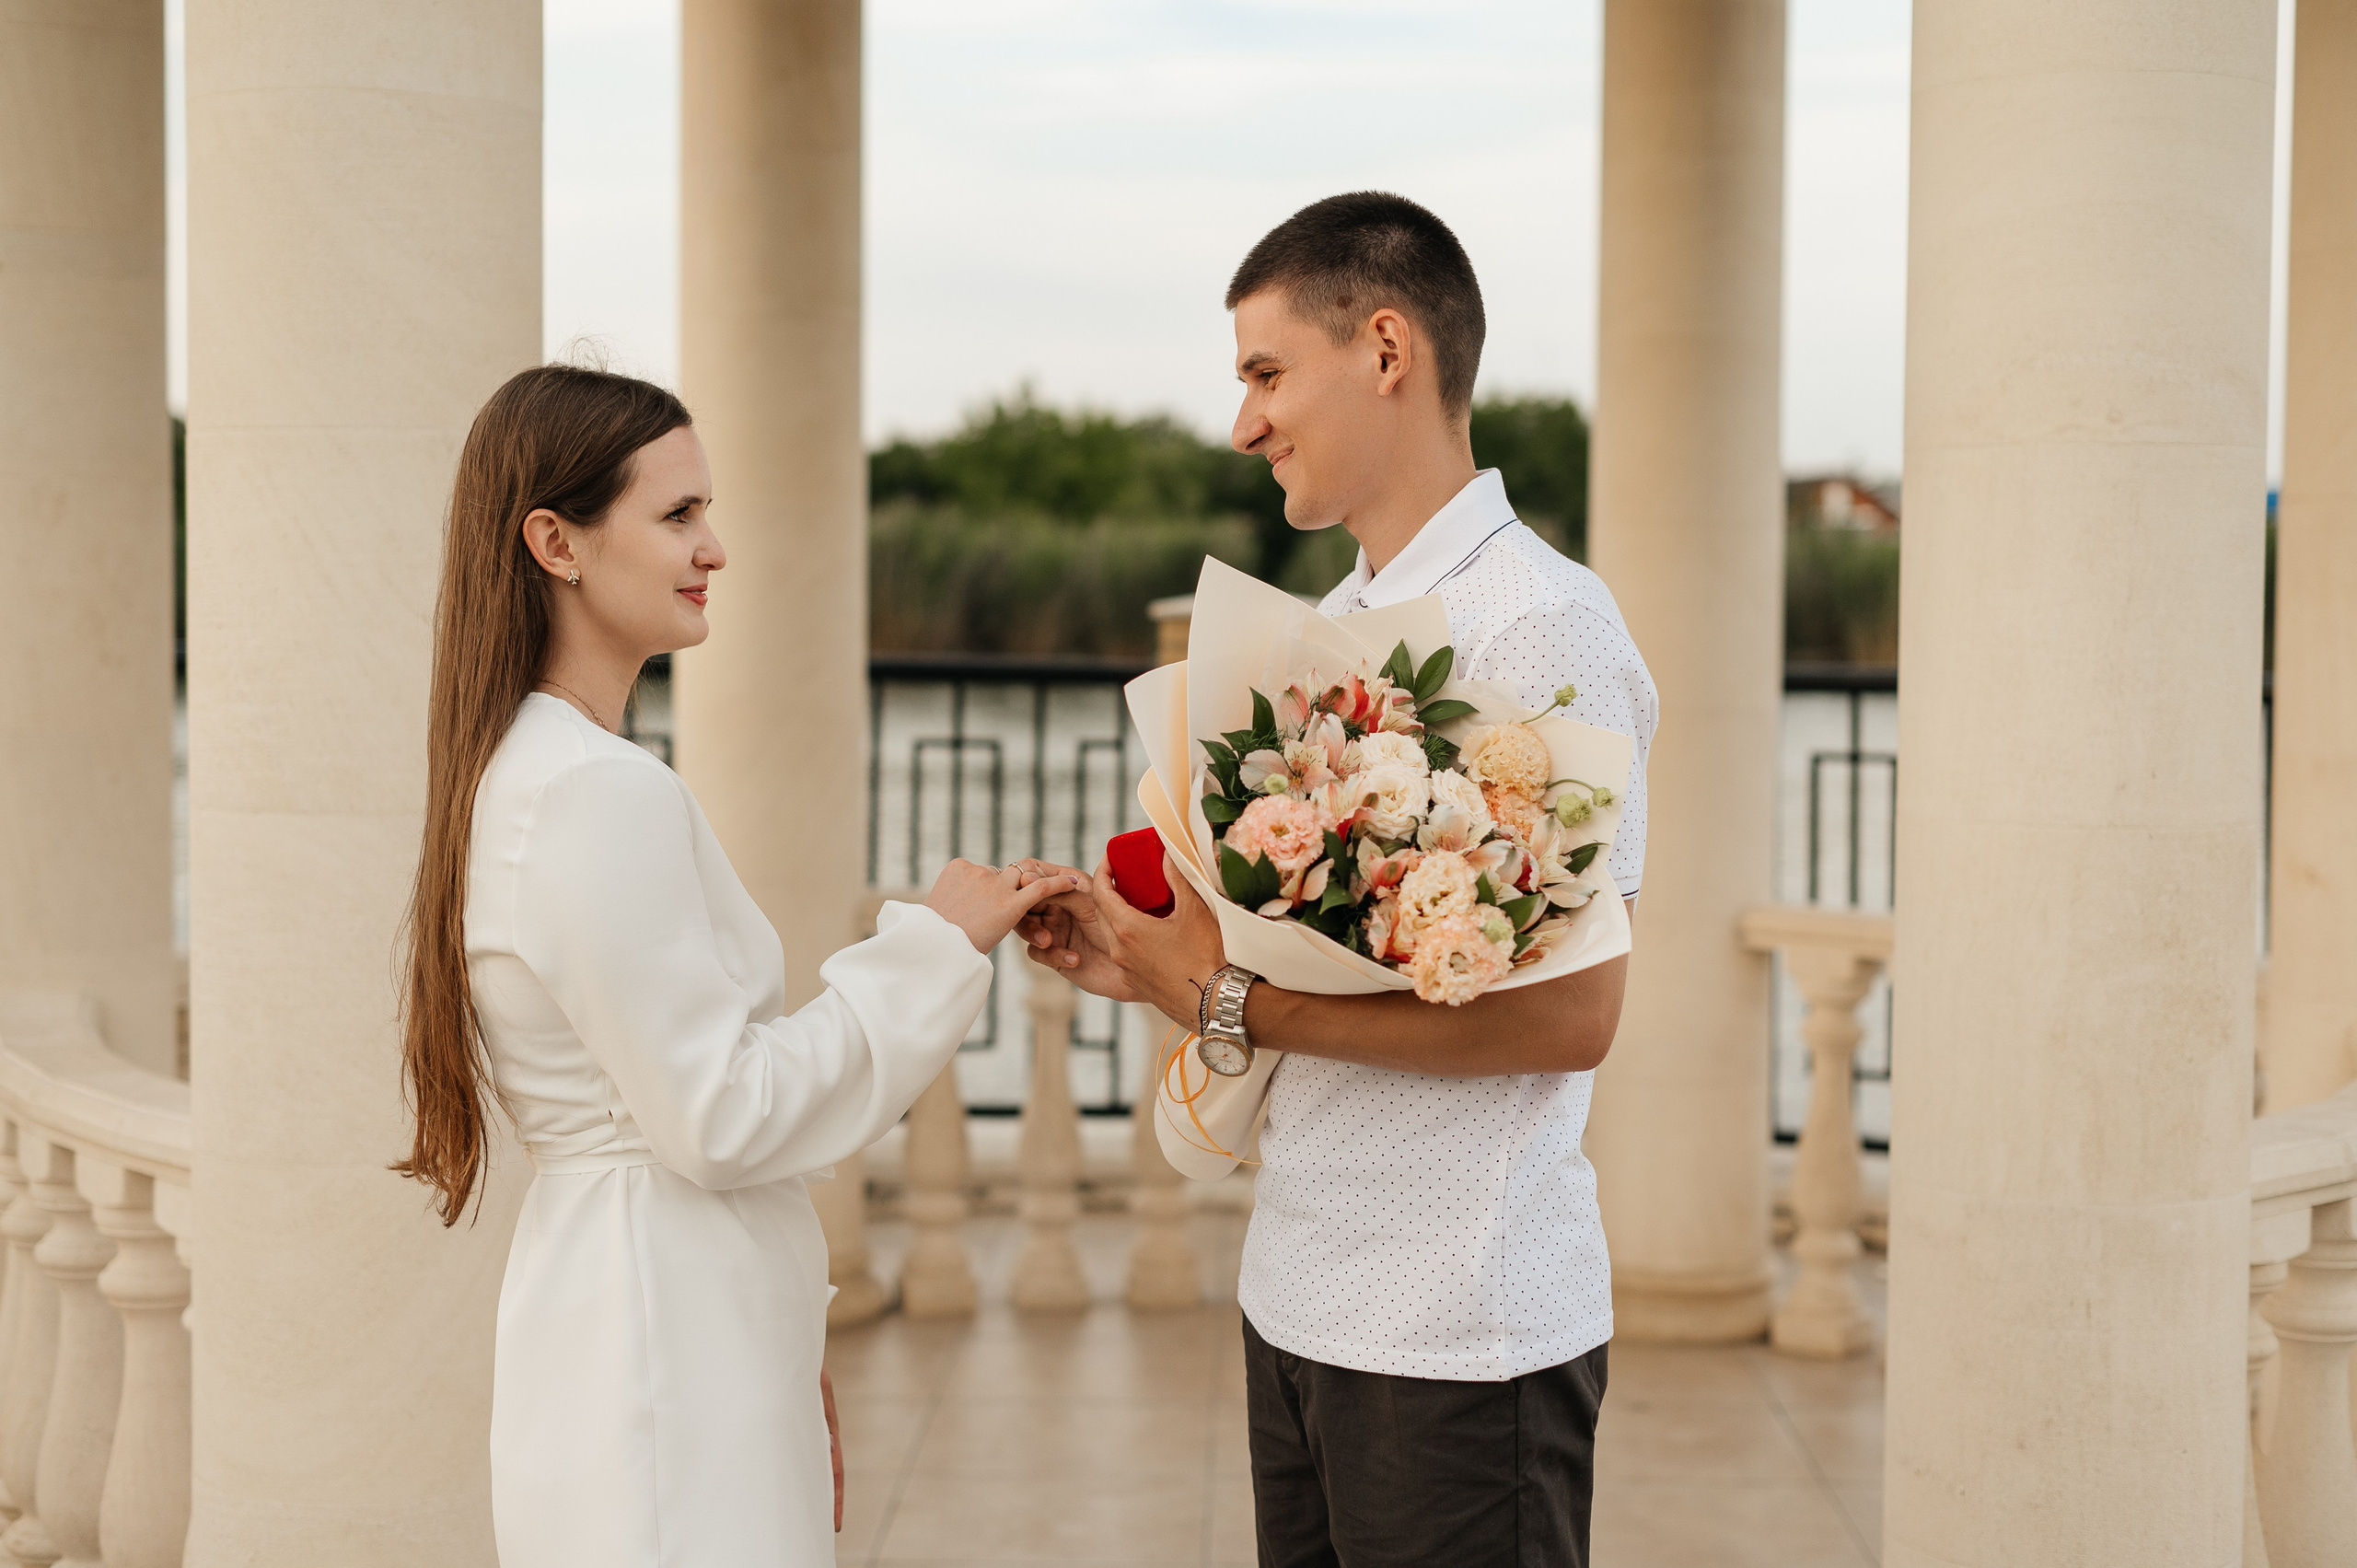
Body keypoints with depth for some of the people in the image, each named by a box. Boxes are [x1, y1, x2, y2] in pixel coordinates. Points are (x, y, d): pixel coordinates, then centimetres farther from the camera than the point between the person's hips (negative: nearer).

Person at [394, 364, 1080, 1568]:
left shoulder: (519, 773, 12)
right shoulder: (605, 794, -19)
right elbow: (719, 1116, -18)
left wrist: (785, 1357, 19)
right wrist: (932, 946, -10)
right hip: (665, 1374, -10)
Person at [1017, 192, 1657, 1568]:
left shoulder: (1539, 623, -14)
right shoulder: (1334, 627, 13)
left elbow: (1570, 1014, -20)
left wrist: (1237, 1002, -18)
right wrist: (1146, 965, 0)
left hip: (1465, 1342, -8)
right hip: (1303, 1303, 8)